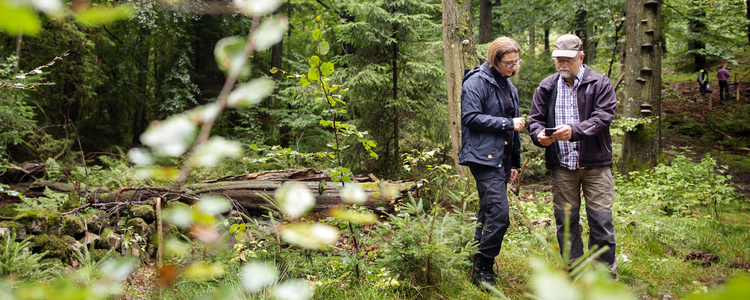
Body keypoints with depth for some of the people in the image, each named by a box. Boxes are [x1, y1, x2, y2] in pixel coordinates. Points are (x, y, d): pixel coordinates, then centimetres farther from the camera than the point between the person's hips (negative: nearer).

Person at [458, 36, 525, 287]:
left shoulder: (509, 87, 20)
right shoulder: (477, 82, -7)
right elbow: (471, 117, -16)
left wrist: (515, 163, 23)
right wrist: (507, 124, -14)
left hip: (502, 158, 9)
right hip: (484, 156, -9)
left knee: (489, 213, 13)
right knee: (498, 214, -16)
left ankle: (481, 267, 22)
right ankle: (482, 268, -5)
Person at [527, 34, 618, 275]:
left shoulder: (600, 84, 0)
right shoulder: (546, 87, 10)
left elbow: (603, 117, -11)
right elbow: (535, 119, 11)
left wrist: (574, 130, -26)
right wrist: (539, 134, -13)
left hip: (595, 163, -3)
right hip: (561, 165, 3)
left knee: (601, 219, -1)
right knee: (565, 220, 8)